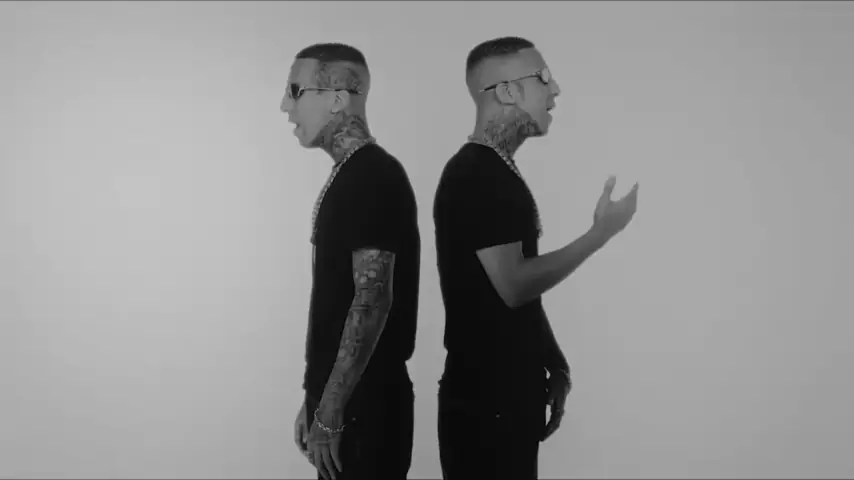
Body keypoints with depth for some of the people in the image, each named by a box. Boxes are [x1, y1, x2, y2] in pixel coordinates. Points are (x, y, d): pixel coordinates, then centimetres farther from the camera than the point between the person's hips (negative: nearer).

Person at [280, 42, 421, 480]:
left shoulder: (374, 177, -15)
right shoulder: (349, 177, 13)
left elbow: (372, 302, -22)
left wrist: (330, 412, -21)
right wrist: (316, 398, 16)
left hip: (364, 403, -9)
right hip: (346, 398, 9)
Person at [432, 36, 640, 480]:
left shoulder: (497, 173, 14)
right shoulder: (476, 176, -17)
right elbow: (513, 286, -23)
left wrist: (553, 365, 11)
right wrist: (602, 232, -16)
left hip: (511, 391, 9)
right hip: (485, 399, -9)